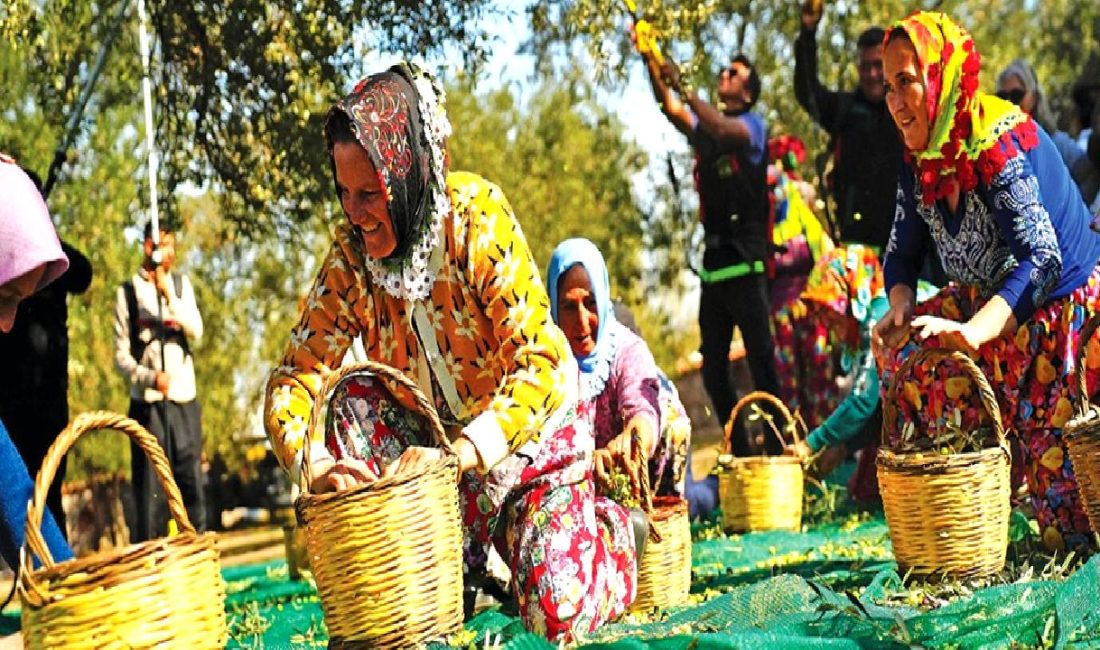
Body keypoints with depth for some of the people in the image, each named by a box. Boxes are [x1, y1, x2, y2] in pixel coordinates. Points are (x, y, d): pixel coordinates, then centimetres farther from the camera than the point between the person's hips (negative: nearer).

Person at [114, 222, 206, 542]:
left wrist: (170, 297, -15)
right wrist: (149, 377, -17)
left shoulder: (181, 285, 11)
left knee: (191, 480, 2)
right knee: (149, 488, -4)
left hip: (184, 400, 3)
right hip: (147, 403, -3)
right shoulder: (128, 292, 1)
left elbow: (196, 332, -2)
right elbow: (120, 355, 0)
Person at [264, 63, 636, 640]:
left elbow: (541, 363, -31)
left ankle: (606, 528, 17)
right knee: (353, 396, -23)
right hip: (436, 436, 5)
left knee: (557, 613, -20)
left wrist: (459, 453, -45)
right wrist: (311, 460, -35)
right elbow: (295, 375, -13)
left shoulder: (475, 218, -26)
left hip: (531, 427, -4)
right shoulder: (351, 253, -13)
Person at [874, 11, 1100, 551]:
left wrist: (972, 332, -50)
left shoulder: (999, 143, -28)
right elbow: (902, 255, 7)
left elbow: (1041, 259, -36)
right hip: (987, 303, 8)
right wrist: (900, 307, -18)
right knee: (906, 353, -2)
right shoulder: (920, 163, -2)